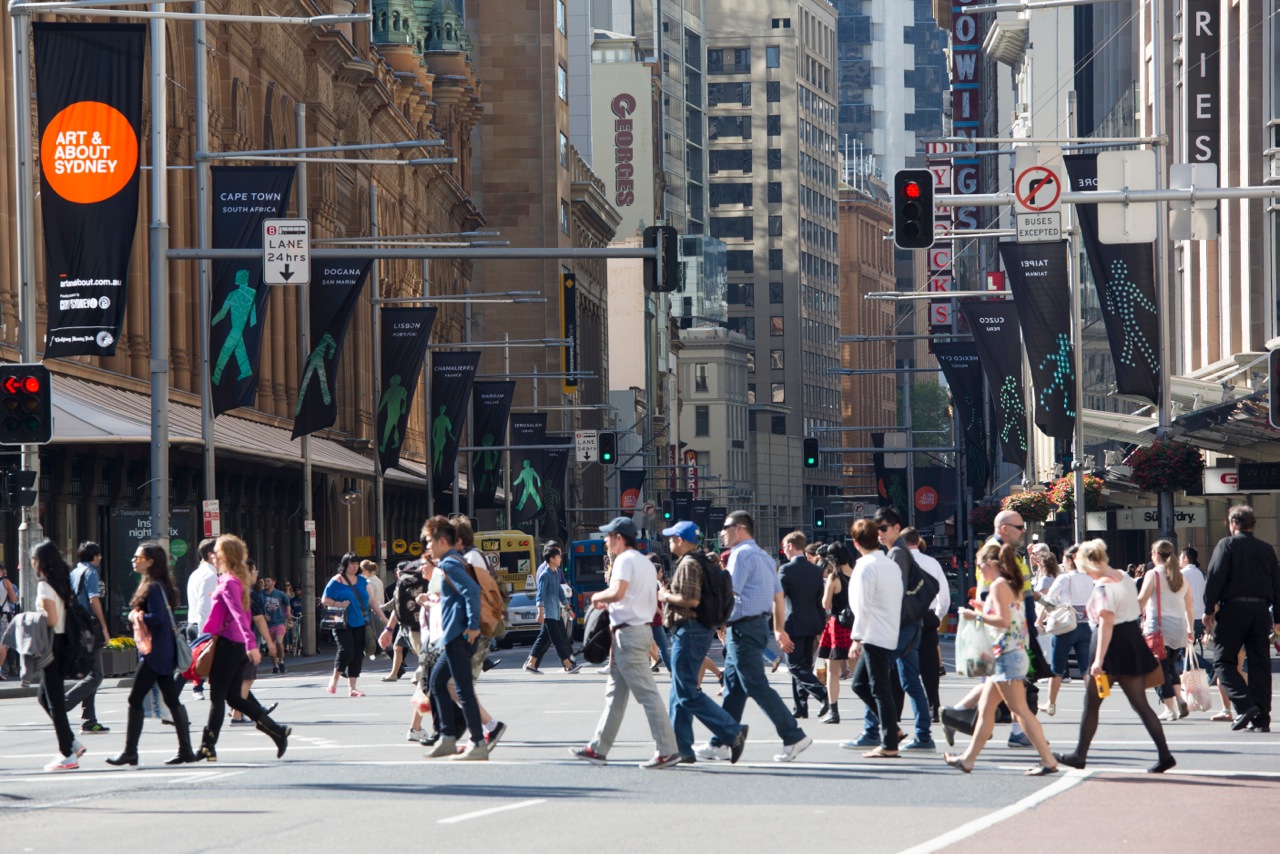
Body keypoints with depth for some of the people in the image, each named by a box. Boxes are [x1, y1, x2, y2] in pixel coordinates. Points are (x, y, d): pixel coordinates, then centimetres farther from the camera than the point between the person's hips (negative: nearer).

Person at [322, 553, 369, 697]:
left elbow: (369, 598, 21)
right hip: (343, 624, -6)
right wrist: (339, 604, -18)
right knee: (346, 650, -19)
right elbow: (325, 600, -3)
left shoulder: (361, 580, 14)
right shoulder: (336, 581, -3)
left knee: (358, 655, 3)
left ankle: (352, 687, 9)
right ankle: (334, 679, 3)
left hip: (360, 624, 6)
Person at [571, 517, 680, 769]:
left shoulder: (625, 560, -12)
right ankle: (598, 749, 19)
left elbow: (618, 591, -28)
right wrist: (609, 604, 20)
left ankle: (667, 750, -12)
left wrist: (598, 597, -7)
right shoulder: (646, 563, 19)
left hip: (628, 632, -10)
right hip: (643, 628, 10)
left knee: (647, 694, -10)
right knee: (615, 694, 14)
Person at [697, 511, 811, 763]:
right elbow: (778, 596, 20)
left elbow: (728, 594, -18)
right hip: (759, 625, 10)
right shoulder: (764, 557, 18)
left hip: (743, 627, -10)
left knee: (756, 686, -8)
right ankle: (720, 745, 14)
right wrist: (780, 629, 23)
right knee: (733, 688, 11)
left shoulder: (741, 554, -12)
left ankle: (793, 737, -9)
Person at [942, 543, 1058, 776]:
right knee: (985, 708, 14)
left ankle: (1048, 760, -11)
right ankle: (968, 759, 19)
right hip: (1014, 654, 10)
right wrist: (984, 611, 16)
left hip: (1007, 655, -10)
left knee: (1019, 709, -9)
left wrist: (976, 616, -13)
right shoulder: (1012, 586, 16)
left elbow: (1004, 621, -21)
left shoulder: (998, 585, -12)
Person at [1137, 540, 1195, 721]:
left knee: (1160, 668, 0)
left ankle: (1170, 709, -3)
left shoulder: (1153, 575, -5)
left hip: (1159, 626, -6)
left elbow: (1141, 600, -15)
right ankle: (1180, 699, 0)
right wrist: (1190, 629, 19)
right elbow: (1189, 606, 13)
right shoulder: (1181, 576, 11)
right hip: (1180, 628, 6)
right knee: (1171, 666, 19)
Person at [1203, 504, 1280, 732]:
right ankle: (1261, 718, 4)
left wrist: (1209, 610, -4)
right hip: (1261, 610, 5)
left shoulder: (1227, 545, -2)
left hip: (1234, 609, -5)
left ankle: (1244, 705, -16)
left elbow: (1214, 577, -9)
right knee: (1260, 663, 6)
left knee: (1223, 660, 2)